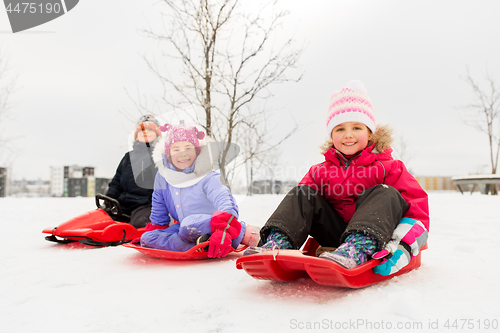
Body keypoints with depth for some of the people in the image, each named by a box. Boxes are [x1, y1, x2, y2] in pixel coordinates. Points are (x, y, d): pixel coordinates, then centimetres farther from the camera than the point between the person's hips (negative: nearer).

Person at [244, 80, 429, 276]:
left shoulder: (387, 168, 1)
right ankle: (278, 244, -32)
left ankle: (355, 251, -51)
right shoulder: (320, 172, 11)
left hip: (373, 238, -2)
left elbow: (417, 206, -7)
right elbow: (301, 206, 8)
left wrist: (402, 247, -25)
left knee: (386, 194, -26)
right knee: (302, 194, -9)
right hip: (335, 236, 3)